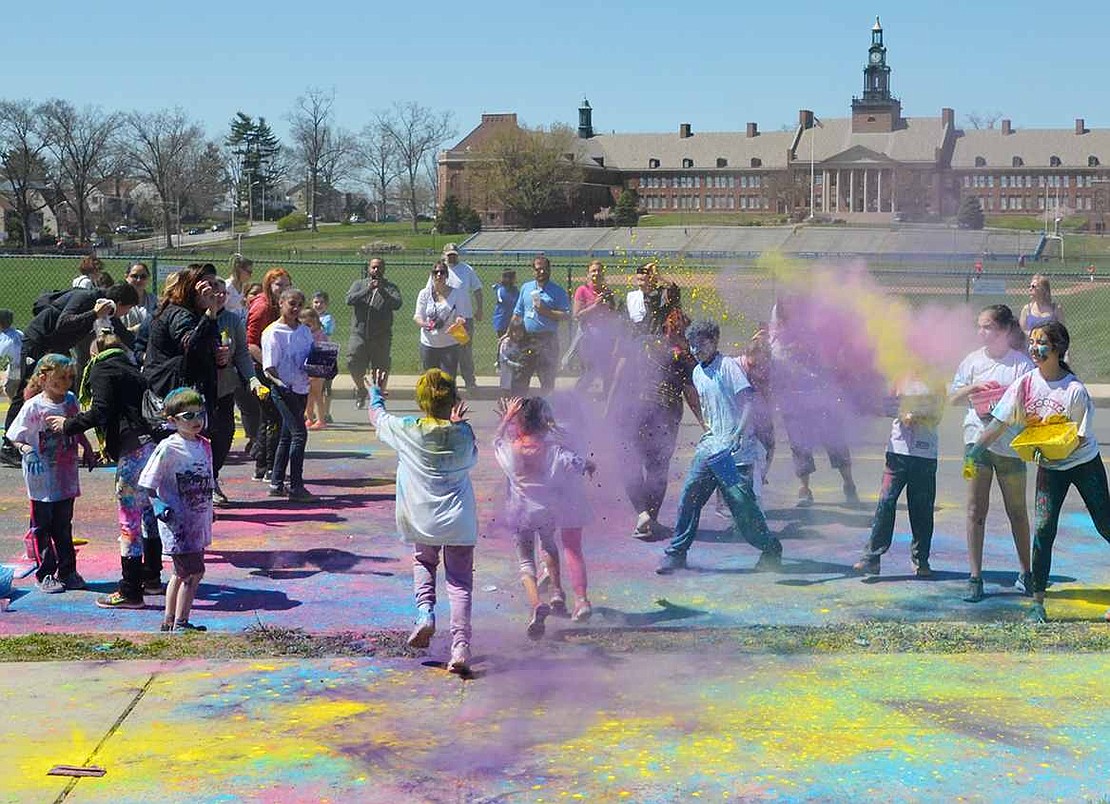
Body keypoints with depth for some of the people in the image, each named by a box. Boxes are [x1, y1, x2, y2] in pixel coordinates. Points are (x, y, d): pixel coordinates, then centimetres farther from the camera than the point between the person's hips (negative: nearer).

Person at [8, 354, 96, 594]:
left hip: (66, 477, 5)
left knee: (64, 526, 14)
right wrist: (25, 449, -27)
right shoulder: (33, 407, -14)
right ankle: (46, 574, 13)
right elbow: (15, 436, -9)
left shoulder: (71, 400, 3)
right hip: (42, 478, -5)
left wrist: (87, 449, 23)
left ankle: (67, 571, 22)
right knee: (42, 527, 4)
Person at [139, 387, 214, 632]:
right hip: (177, 522, -8)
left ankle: (169, 621, 29)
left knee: (182, 572, 17)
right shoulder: (168, 448, -14)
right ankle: (180, 624, -2)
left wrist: (209, 511, 21)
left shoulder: (205, 446, 7)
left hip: (199, 521, 8)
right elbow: (147, 483, -10)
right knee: (194, 572, -10)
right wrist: (158, 505, -21)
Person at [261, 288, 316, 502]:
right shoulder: (273, 332, -6)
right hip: (284, 389, -7)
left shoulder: (305, 331, 12)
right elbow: (269, 367, -11)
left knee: (287, 435, 12)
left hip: (301, 388, 7)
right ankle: (296, 487, -10)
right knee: (299, 433, -13)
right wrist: (280, 383, -26)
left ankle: (276, 484, 21)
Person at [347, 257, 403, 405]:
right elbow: (349, 299, -7)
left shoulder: (390, 288, 6)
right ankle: (361, 389, 22)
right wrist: (367, 290, -19)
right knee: (354, 364, -5)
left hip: (381, 337, -1)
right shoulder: (359, 285, 11)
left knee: (381, 369, 1)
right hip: (359, 334, 1)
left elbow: (397, 304, -12)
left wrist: (382, 291, -24)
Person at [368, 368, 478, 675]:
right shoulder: (463, 433, -6)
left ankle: (425, 611, 2)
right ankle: (460, 647, -9)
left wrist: (375, 391, 32)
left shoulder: (407, 430, -9)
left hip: (422, 521, 0)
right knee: (460, 582, 4)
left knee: (423, 562, 27)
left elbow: (376, 415, 12)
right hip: (460, 522, 0)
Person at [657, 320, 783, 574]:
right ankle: (676, 553, 5)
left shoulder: (728, 366, -9)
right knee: (690, 495, -2)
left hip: (736, 451, -7)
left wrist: (738, 434, -27)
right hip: (710, 446, 7)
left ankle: (770, 549, 13)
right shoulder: (697, 373, 15)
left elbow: (748, 401, -17)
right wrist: (709, 431, 17)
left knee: (741, 500, -7)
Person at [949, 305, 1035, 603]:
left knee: (1017, 511, 11)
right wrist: (973, 388, -9)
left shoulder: (1022, 363, -4)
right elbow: (952, 398, 10)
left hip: (1010, 444, -2)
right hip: (978, 439, 2)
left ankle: (1025, 574, 25)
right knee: (975, 511, -2)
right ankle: (975, 577, 3)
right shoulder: (973, 360, 6)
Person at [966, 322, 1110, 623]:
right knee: (1043, 530, -6)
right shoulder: (1025, 384, -8)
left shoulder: (1075, 389, -18)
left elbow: (1081, 437, -14)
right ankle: (1037, 603, -1)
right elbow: (999, 423, -7)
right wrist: (975, 451, -18)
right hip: (1049, 468, 3)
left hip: (1084, 463, -3)